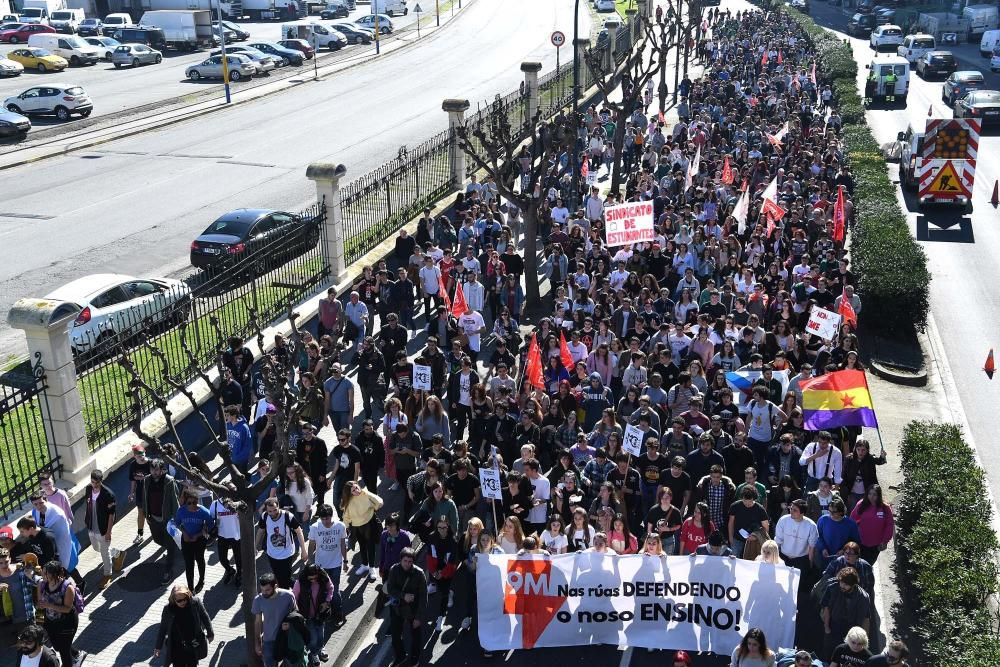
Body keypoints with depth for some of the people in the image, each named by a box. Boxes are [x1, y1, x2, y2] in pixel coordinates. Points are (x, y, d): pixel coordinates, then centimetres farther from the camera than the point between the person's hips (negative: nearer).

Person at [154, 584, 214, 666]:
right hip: (177, 649, -1)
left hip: (194, 646, 1)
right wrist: (158, 647, 3)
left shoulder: (195, 603, -17)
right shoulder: (168, 609, -17)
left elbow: (205, 617, 0)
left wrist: (210, 634, 11)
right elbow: (162, 628, -3)